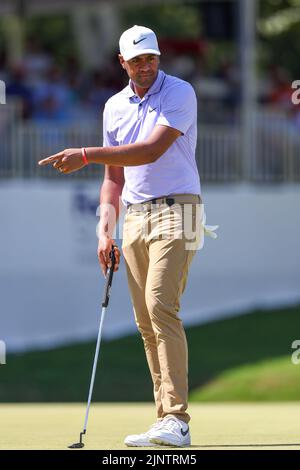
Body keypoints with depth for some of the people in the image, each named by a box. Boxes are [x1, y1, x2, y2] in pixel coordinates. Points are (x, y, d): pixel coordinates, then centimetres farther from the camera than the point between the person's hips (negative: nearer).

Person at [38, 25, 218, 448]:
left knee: (161, 306, -20)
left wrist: (86, 155, -19)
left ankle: (177, 420, -23)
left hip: (175, 211, -7)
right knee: (146, 320, 2)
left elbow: (152, 151, -18)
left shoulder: (180, 94, -7)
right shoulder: (114, 107, 13)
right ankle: (167, 421, 5)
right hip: (134, 218, 7)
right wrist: (106, 230, 7)